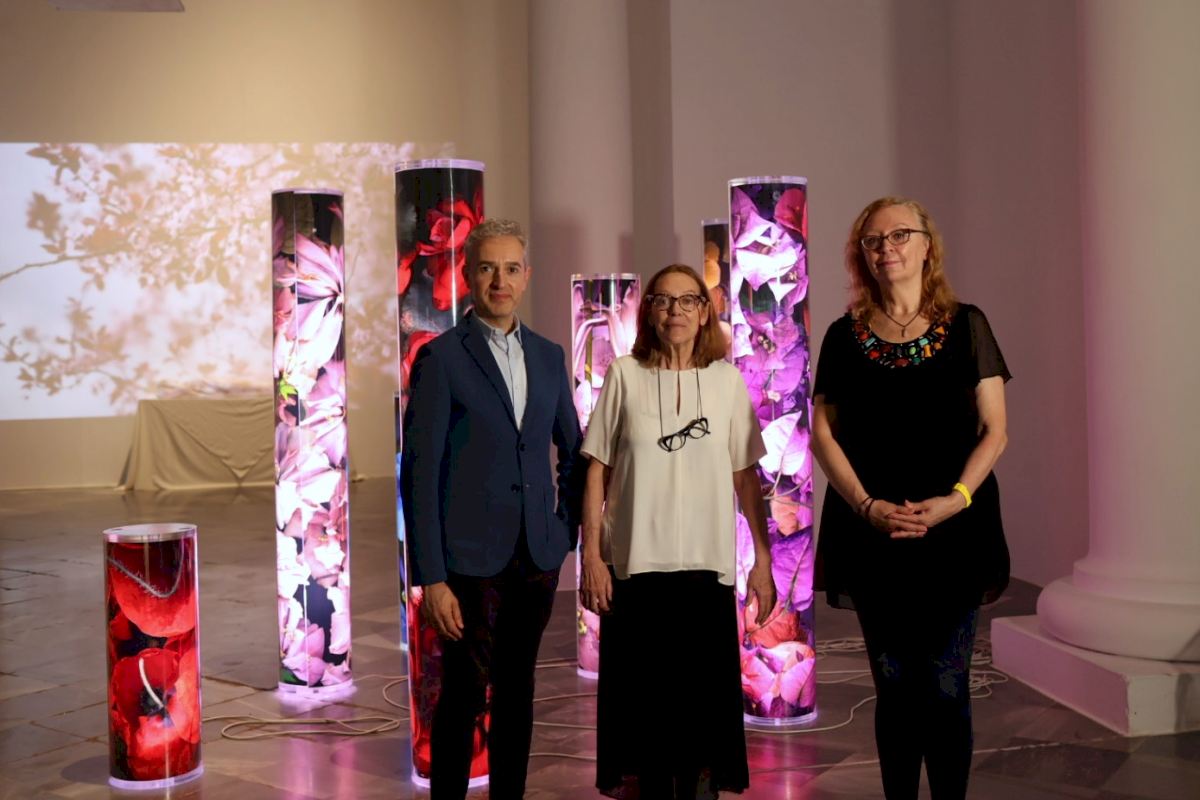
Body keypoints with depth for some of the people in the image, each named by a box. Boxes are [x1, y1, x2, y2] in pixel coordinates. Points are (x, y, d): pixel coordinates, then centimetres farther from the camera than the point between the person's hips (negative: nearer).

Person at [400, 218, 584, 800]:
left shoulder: (549, 356, 9)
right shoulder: (441, 358, -6)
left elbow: (573, 452, 20)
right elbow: (418, 472, -10)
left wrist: (569, 529, 9)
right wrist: (430, 578, -14)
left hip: (538, 556, 5)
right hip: (471, 560, -5)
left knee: (517, 691, 13)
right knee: (464, 694, 2)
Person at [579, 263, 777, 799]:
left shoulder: (727, 379, 4)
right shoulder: (625, 374, 0)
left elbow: (746, 475, 6)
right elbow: (597, 469, 2)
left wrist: (762, 560, 4)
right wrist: (591, 555, -3)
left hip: (707, 567, 1)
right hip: (636, 564, -1)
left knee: (704, 698, 6)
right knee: (639, 696, 6)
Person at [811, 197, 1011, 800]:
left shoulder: (965, 326, 4)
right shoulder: (844, 336, 7)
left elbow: (993, 430, 1)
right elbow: (823, 433, 5)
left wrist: (954, 500, -13)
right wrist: (867, 506, -8)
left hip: (953, 534, -1)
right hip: (873, 535, 1)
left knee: (946, 688, 0)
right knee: (894, 688, 7)